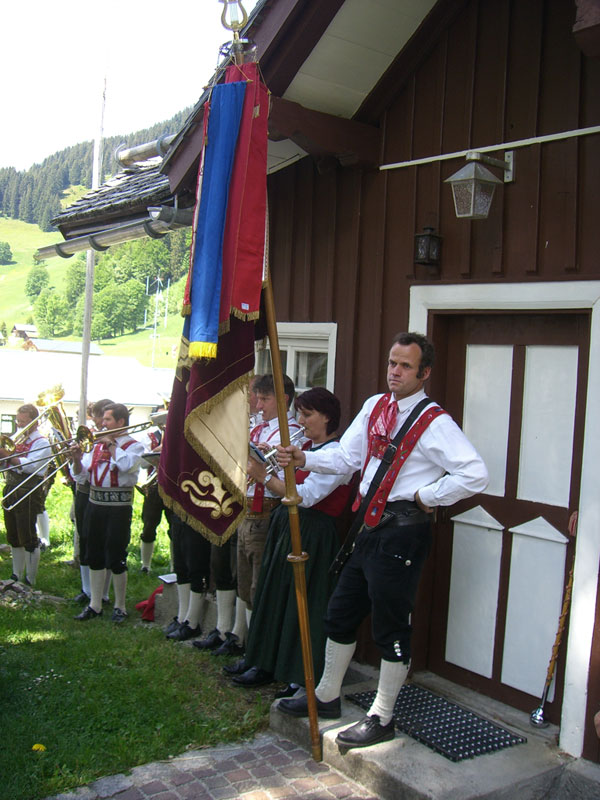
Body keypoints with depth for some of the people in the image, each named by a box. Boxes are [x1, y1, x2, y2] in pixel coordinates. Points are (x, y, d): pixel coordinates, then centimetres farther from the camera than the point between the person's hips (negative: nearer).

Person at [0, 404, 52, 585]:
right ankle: (16, 576, 27)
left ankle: (30, 581, 6)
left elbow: (30, 466, -20)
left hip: (28, 493, -7)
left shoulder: (41, 443, -6)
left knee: (28, 538, -2)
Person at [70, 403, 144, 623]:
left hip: (118, 507, -5)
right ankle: (95, 605, 22)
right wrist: (77, 459, -12)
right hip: (95, 504, 6)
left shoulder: (133, 446, -2)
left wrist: (110, 443, -14)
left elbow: (125, 464, -25)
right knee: (95, 557, 11)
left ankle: (120, 607, 13)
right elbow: (81, 475, 8)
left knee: (116, 559, -1)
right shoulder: (96, 444, 12)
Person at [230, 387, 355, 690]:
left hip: (311, 532, -9)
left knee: (303, 602, -1)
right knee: (275, 594, 14)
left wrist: (264, 476, -21)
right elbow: (285, 488, 12)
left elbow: (305, 496, -23)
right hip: (285, 524, 9)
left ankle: (303, 677, 12)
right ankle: (267, 665, 27)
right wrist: (266, 461, -1)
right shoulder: (305, 447, 14)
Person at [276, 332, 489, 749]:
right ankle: (327, 697, 36)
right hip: (371, 524, 8)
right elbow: (346, 456, 7)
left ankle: (381, 718, 20)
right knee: (341, 612, 17)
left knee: (391, 625, 3)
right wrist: (304, 458, -8)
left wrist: (425, 497, -15)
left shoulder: (435, 423, -13)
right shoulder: (375, 406, 9)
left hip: (403, 530, -8)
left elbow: (475, 474, -19)